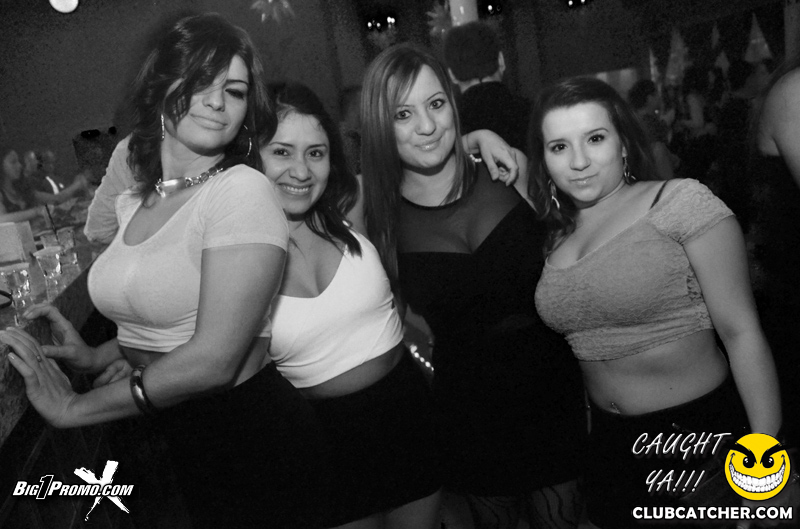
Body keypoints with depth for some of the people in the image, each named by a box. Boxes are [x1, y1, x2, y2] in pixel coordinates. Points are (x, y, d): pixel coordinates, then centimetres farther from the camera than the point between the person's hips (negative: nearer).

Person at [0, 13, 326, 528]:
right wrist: (98, 355, 0)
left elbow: (213, 359, -23)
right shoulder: (136, 201, 4)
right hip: (180, 441, 7)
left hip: (253, 434, -6)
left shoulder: (243, 190, -19)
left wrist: (75, 407, -14)